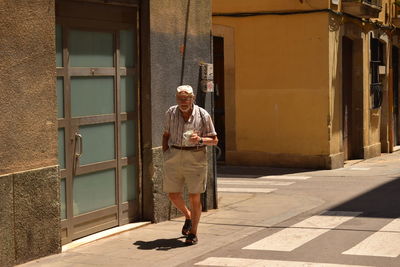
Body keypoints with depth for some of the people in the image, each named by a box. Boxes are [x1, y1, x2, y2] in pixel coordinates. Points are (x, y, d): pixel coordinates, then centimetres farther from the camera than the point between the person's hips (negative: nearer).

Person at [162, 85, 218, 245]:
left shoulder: (203, 115, -5)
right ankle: (188, 217, 36)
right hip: (174, 158, 3)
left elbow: (214, 140, 0)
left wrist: (200, 139, -19)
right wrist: (165, 154, 8)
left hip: (195, 158, -3)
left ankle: (193, 233, 12)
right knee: (173, 194, 6)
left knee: (194, 197, -2)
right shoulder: (170, 113, 4)